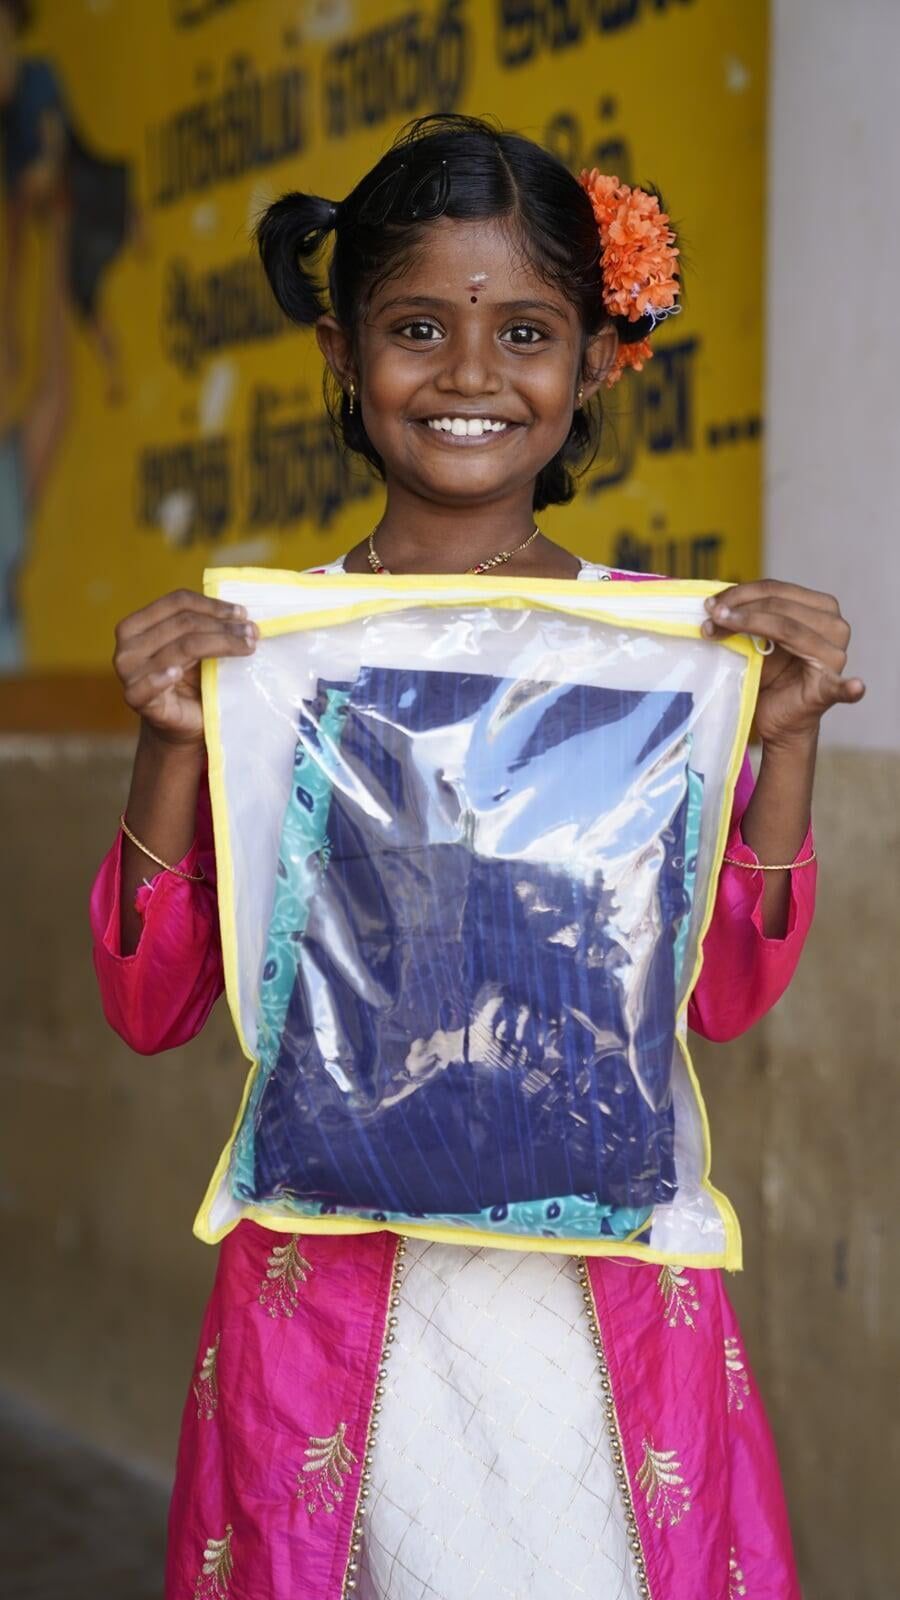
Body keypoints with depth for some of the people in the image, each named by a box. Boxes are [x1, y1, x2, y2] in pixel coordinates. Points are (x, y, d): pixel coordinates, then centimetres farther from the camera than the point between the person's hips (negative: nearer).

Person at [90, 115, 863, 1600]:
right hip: (330, 1268, 0)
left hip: (605, 1279, 1)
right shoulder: (254, 643, -2)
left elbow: (727, 993, 1)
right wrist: (174, 749, -14)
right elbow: (153, 1006, 0)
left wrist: (785, 744, -11)